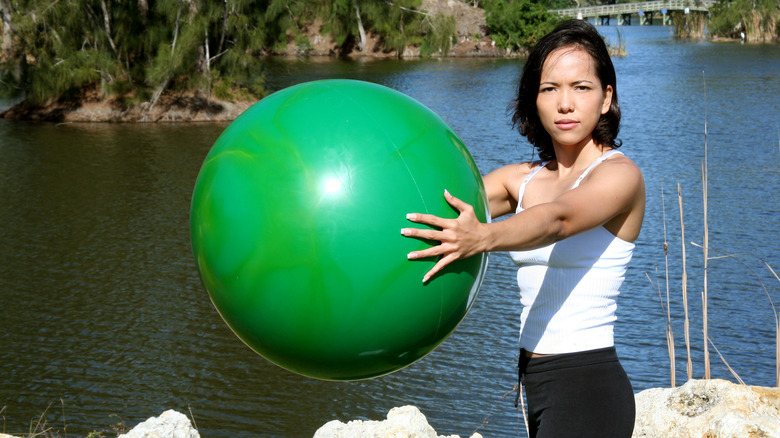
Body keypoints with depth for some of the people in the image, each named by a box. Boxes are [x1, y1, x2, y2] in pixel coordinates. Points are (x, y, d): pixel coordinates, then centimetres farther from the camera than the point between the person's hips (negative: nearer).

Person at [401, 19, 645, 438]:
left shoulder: (619, 174, -10)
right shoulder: (523, 179, 12)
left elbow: (557, 219, -30)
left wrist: (481, 238, -49)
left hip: (588, 391, -8)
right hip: (539, 386, 8)